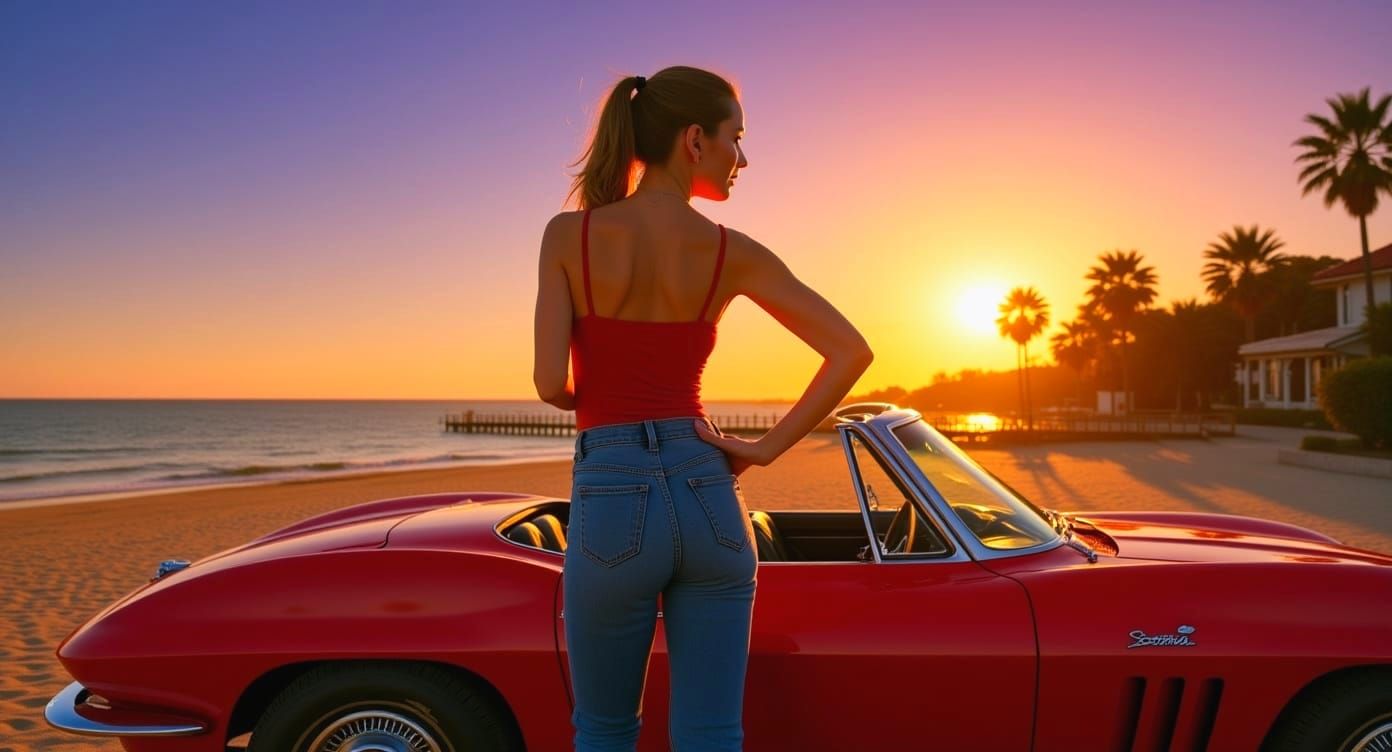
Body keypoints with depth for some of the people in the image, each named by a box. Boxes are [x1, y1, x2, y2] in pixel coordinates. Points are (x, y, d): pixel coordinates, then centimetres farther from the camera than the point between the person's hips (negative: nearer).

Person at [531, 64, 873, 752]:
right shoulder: (732, 252, 0)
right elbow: (852, 352, -3)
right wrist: (765, 449, 2)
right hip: (709, 502, 1)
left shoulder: (569, 234, -4)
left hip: (612, 502, -1)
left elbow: (551, 384, -9)